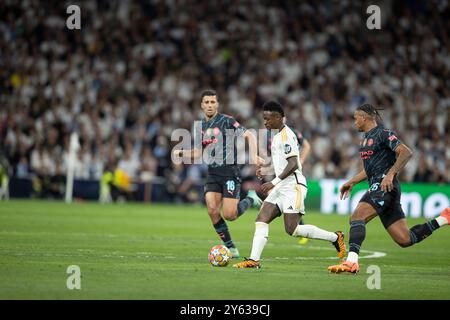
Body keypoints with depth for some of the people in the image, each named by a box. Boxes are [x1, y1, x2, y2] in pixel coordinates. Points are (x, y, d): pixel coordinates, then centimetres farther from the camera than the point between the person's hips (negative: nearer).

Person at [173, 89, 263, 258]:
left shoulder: (227, 121, -7)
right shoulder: (200, 127, 12)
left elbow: (249, 136, -11)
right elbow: (197, 152, 22)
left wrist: (254, 156, -25)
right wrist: (180, 153, 4)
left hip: (230, 171, -6)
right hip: (212, 173, 6)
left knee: (229, 215, -12)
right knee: (212, 211, -11)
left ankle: (250, 201, 20)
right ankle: (231, 248, 3)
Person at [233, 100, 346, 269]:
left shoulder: (286, 135, -13)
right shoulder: (278, 135, 18)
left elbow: (293, 164, -21)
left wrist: (274, 182, -23)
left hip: (293, 185, -10)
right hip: (281, 187, 10)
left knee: (292, 230, -12)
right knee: (261, 220, -4)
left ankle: (334, 237, 2)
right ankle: (254, 260, -10)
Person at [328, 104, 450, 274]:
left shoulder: (383, 134, -7)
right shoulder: (367, 138, 22)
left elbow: (406, 153, -18)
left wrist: (390, 174, -25)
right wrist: (351, 182, 26)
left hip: (385, 186, -9)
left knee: (356, 217, -24)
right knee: (405, 240, 3)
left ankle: (351, 261, -33)